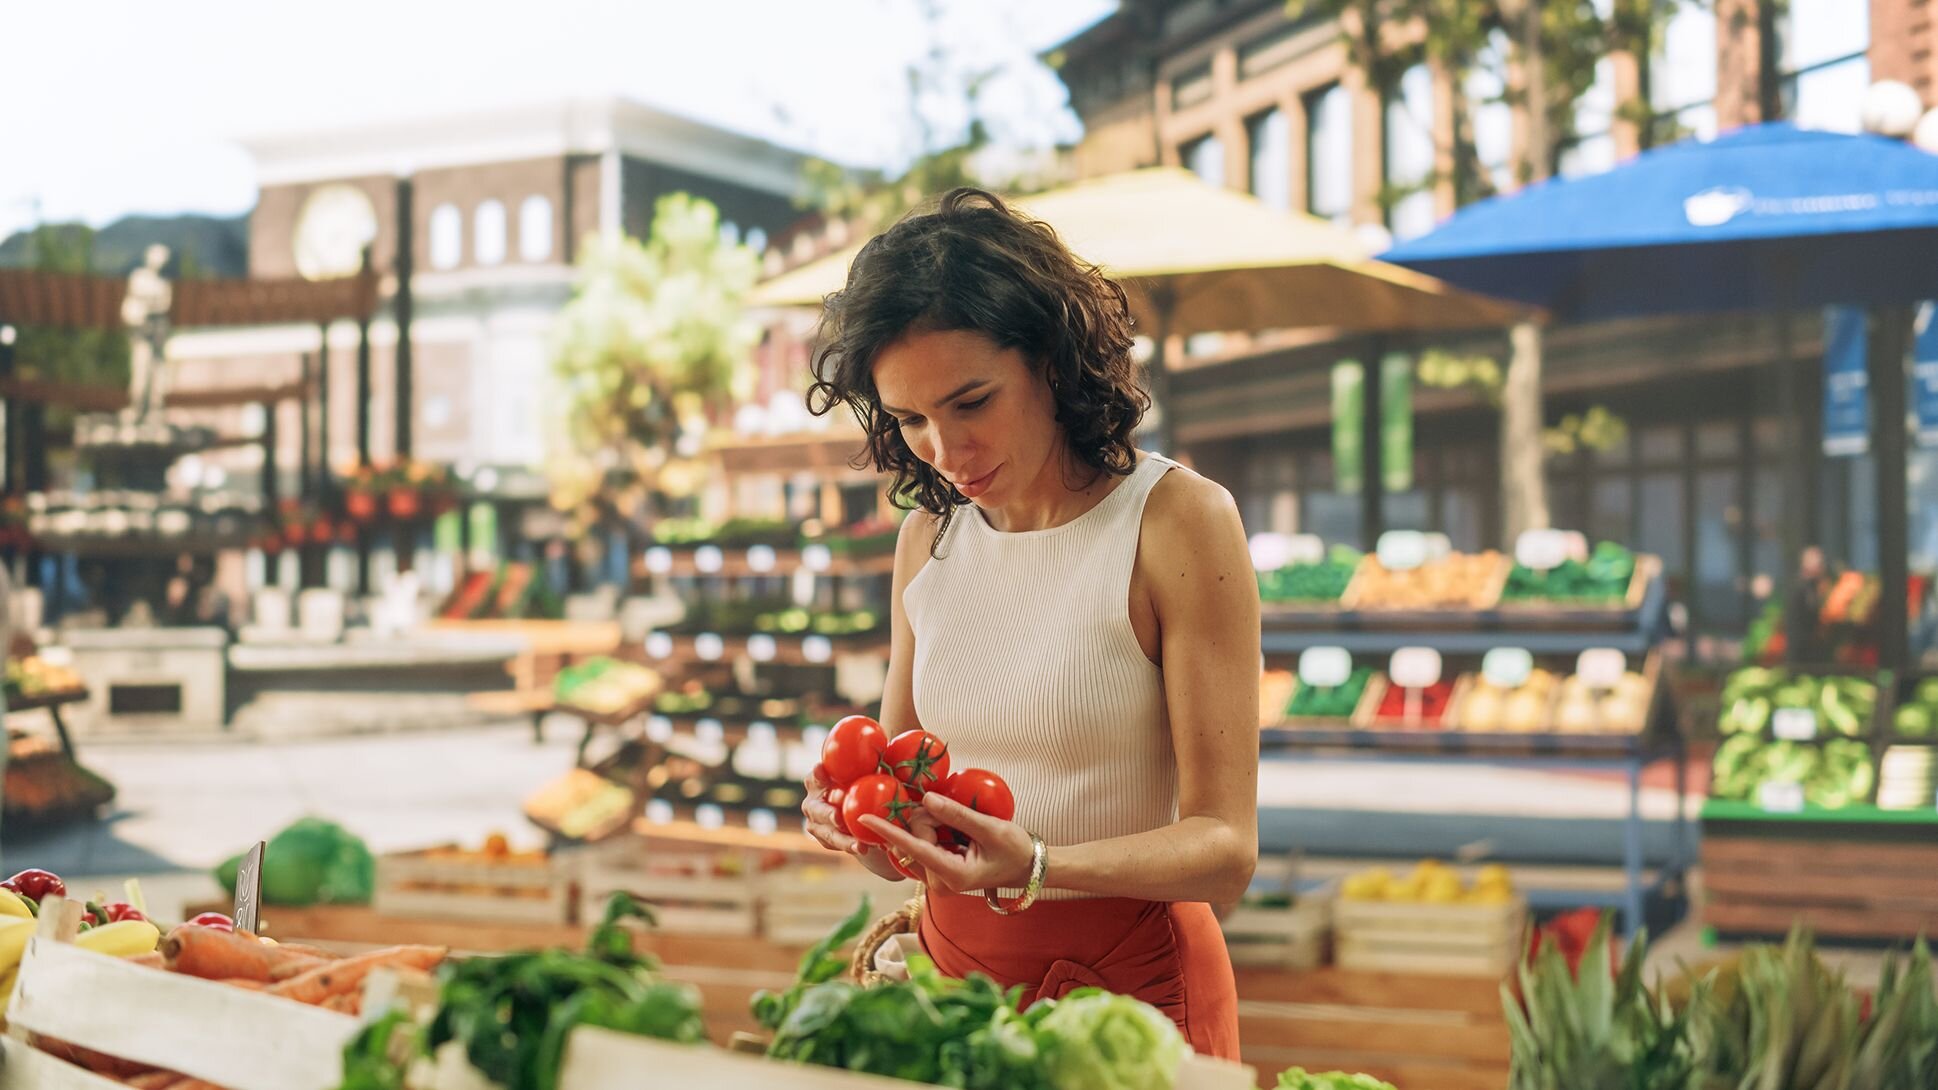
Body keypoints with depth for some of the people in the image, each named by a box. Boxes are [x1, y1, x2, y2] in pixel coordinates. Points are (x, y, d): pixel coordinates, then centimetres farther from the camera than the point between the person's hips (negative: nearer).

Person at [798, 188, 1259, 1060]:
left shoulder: (1179, 522, -13)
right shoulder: (929, 535, 3)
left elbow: (1224, 846, -16)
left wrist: (1035, 867, -32)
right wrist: (859, 819, -15)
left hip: (1131, 984, -4)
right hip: (953, 964, 5)